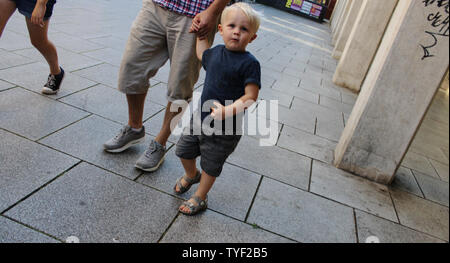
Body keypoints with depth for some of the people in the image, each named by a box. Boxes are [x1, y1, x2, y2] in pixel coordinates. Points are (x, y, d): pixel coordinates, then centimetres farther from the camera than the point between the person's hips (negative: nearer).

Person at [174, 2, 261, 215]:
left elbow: (251, 97, -24)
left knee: (211, 166, 12)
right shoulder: (216, 52, 2)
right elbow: (202, 55, 27)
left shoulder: (249, 63, -19)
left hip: (224, 129, -6)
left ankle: (200, 198, 36)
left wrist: (228, 111, -35)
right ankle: (191, 175, 52)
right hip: (200, 118, 7)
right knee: (184, 151, 21)